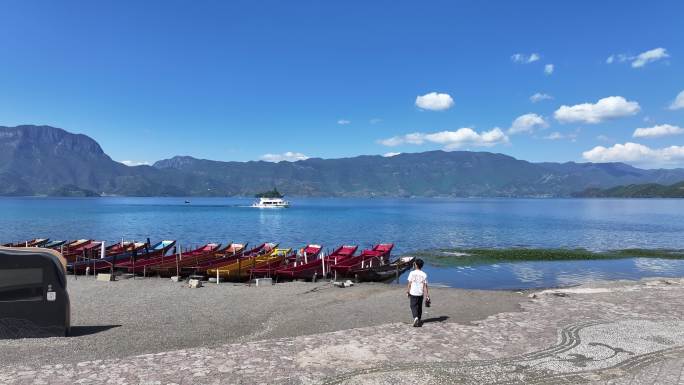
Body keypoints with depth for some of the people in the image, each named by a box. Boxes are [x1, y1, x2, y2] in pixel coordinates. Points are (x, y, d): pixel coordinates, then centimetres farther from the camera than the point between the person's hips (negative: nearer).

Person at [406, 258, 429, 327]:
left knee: (413, 306, 4)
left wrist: (407, 291, 6)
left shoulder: (412, 273, -10)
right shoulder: (424, 274, -5)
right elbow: (425, 286, -4)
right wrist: (427, 295, 2)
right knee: (419, 307, 17)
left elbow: (409, 284, -7)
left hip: (413, 293, -2)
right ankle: (419, 320, 27)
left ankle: (415, 318, -19)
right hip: (420, 293, 2)